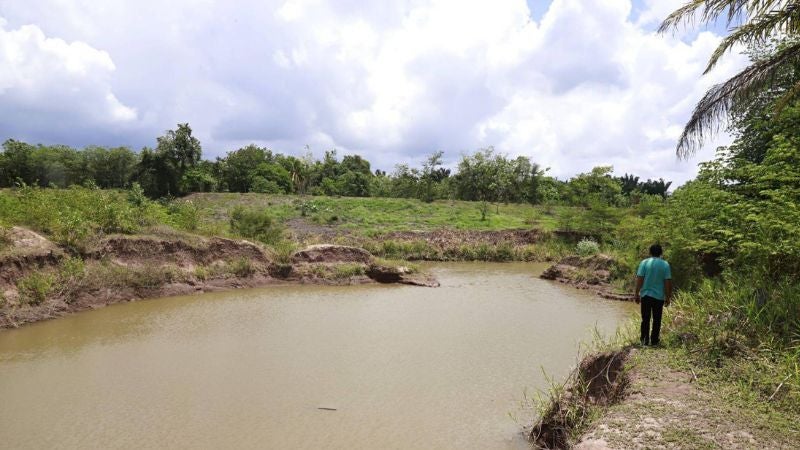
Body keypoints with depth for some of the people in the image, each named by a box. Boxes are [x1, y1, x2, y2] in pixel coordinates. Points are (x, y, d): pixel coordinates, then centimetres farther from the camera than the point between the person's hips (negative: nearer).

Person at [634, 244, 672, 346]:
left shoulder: (644, 263, -4)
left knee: (645, 319, 8)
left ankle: (645, 340, 8)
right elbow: (668, 282, -4)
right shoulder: (665, 264, -3)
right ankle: (654, 340, 14)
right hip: (659, 296, 0)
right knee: (657, 320, 10)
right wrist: (668, 297, 5)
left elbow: (639, 279, -6)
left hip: (645, 295, 0)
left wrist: (636, 294, 1)